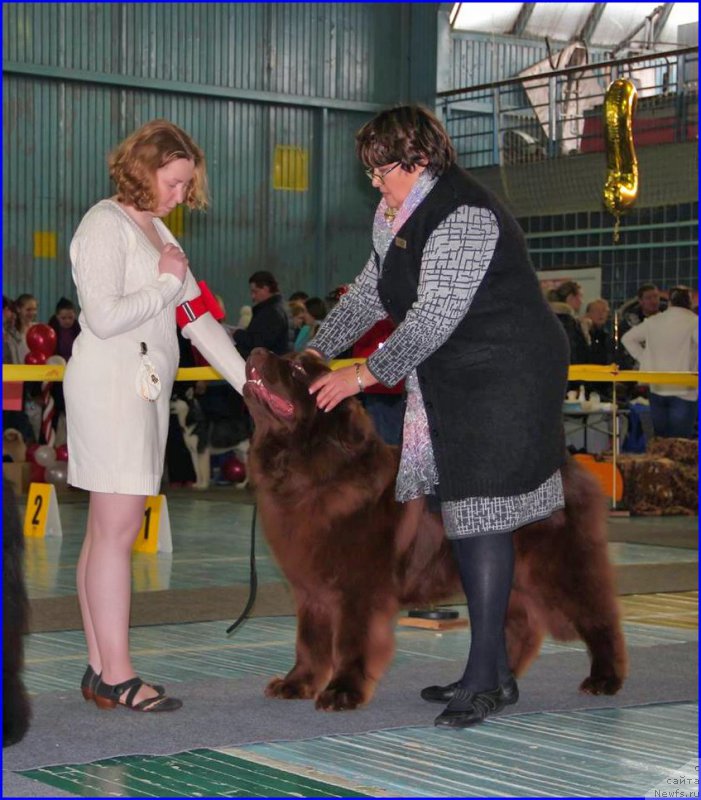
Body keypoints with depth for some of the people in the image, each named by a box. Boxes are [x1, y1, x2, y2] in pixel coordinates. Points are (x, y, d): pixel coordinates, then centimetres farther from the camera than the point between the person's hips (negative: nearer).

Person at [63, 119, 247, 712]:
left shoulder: (157, 231, 20)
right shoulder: (106, 224, -7)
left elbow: (198, 319, 18)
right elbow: (104, 316, -18)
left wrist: (252, 385, 11)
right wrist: (168, 283, -6)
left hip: (144, 389, 9)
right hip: (108, 384, -9)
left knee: (108, 530, 7)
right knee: (116, 529, -10)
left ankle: (100, 671, 9)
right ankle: (116, 677, -9)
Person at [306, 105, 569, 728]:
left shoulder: (463, 217, -20)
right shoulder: (396, 214, 12)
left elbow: (434, 317, -23)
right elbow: (372, 291, 22)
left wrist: (365, 375, -18)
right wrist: (316, 352, 18)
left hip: (504, 379, -10)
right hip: (451, 384, 10)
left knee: (480, 512, -11)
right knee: (461, 512, 8)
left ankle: (488, 676, -6)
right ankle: (491, 670, 14)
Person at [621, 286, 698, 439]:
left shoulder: (653, 321, 8)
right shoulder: (693, 321, -8)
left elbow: (628, 338, 16)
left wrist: (644, 359, 12)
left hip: (657, 388, 5)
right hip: (683, 390, -5)